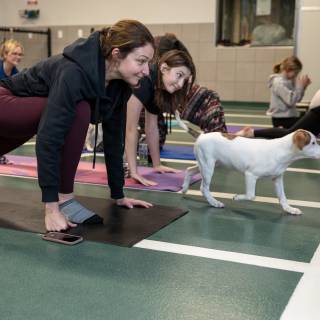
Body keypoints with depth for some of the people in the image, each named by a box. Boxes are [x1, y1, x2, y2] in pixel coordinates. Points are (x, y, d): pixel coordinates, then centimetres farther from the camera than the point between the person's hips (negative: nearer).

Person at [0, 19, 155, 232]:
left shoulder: (119, 84, -14)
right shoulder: (75, 72, -37)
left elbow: (114, 137, -7)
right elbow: (49, 138, -40)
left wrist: (118, 195, -4)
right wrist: (51, 208, -40)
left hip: (24, 118, 8)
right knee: (80, 112, -30)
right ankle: (64, 200, -19)